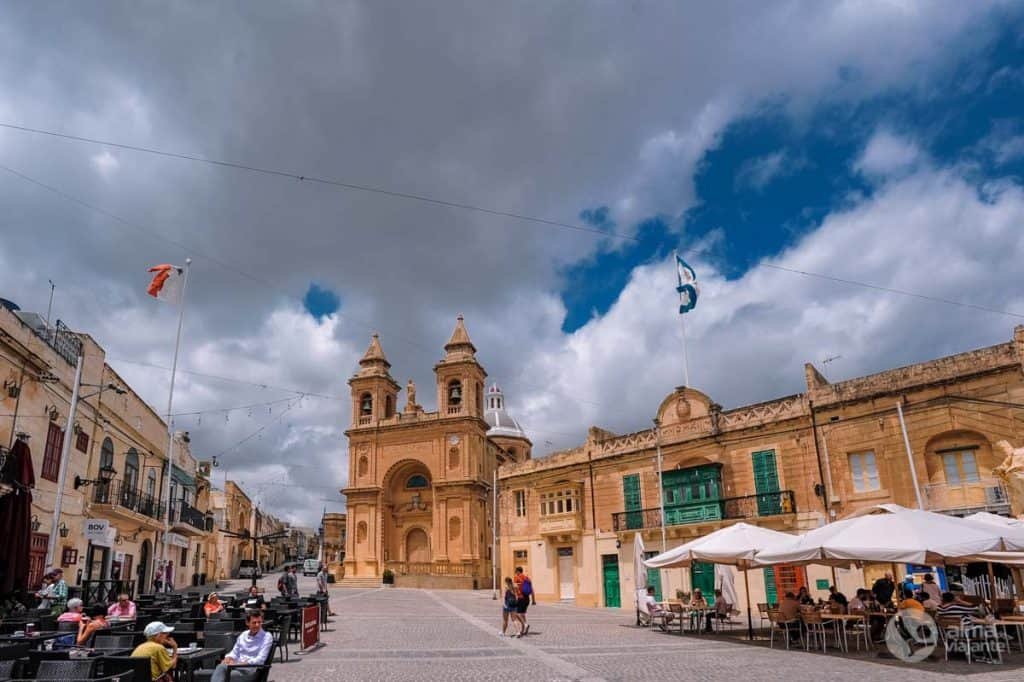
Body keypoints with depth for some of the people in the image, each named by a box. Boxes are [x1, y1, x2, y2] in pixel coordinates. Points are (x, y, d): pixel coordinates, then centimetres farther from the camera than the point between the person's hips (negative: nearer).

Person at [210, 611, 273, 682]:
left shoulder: (267, 636, 0)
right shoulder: (243, 635, 18)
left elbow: (260, 659, -8)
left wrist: (239, 664, -17)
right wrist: (228, 659, -2)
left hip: (252, 669, -5)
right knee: (221, 667, -31)